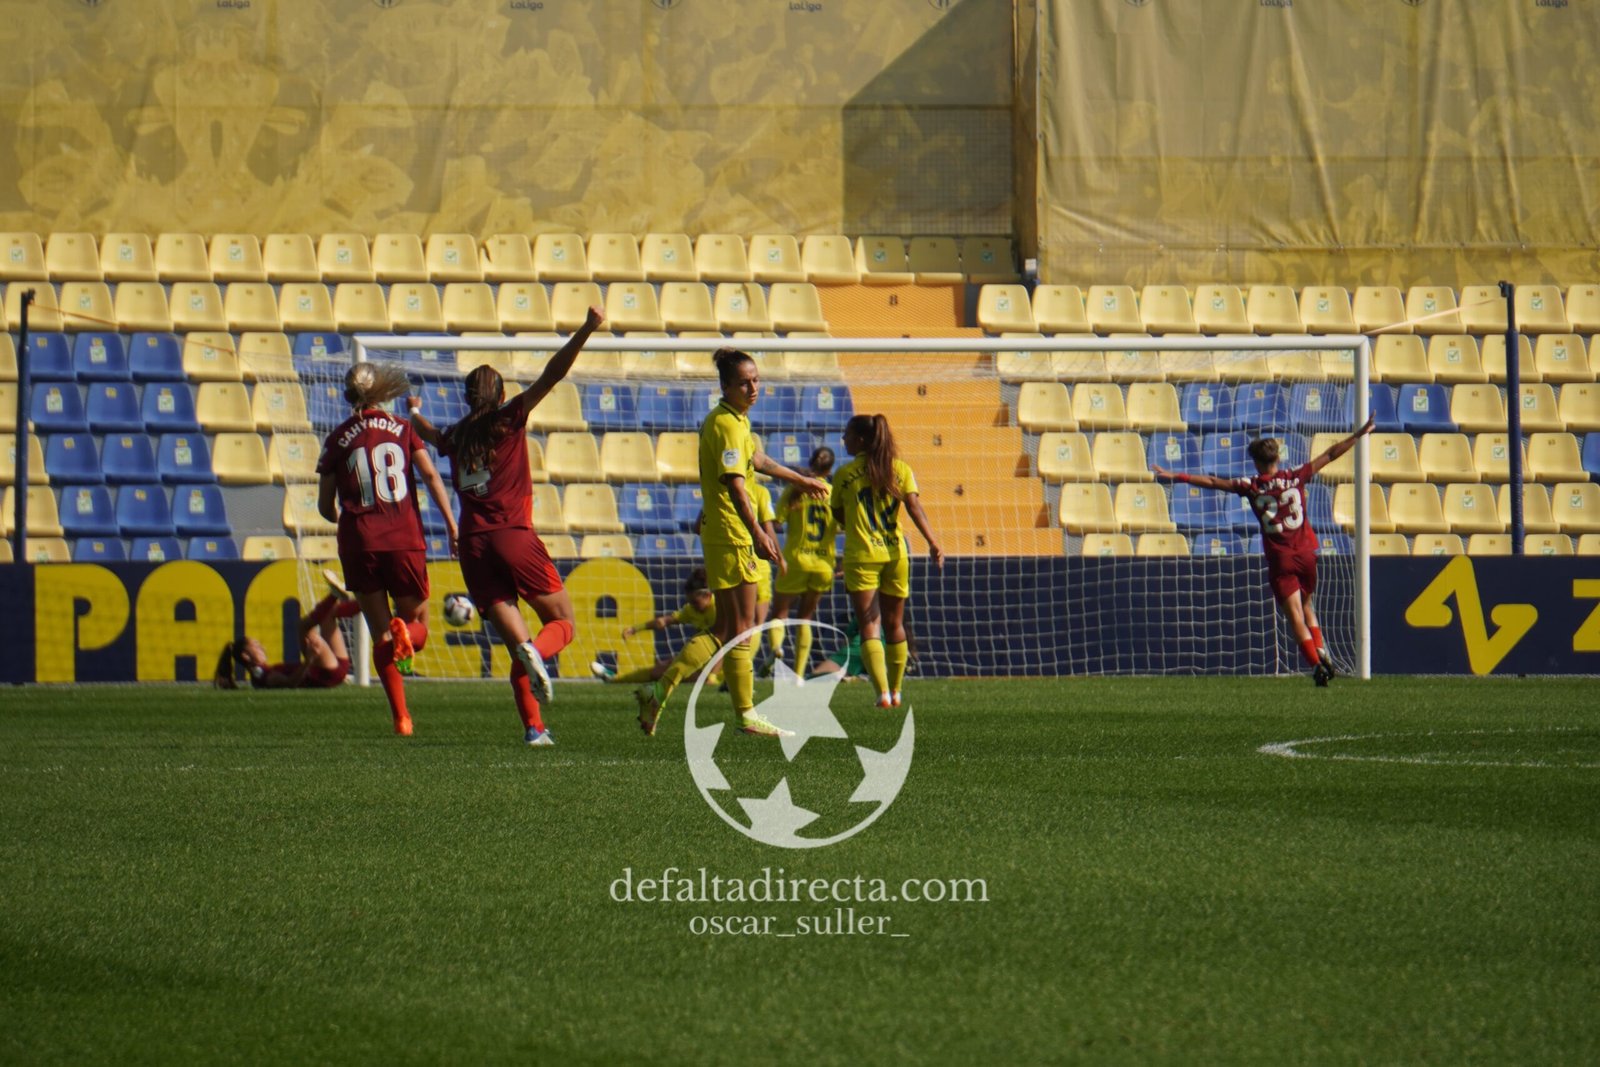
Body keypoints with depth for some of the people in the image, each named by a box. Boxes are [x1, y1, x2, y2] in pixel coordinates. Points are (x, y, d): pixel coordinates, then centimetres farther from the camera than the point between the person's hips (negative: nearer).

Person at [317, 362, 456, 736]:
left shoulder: (339, 439, 4)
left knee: (381, 634, 7)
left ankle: (401, 717, -4)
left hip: (359, 541, 0)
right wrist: (451, 524, -3)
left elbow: (326, 505, 7)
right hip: (404, 539, 0)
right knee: (417, 625, 14)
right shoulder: (403, 429, 6)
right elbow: (430, 475, -4)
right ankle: (404, 630, -25)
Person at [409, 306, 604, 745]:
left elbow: (429, 434, 43)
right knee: (561, 623, 8)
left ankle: (533, 726, -12)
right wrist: (586, 330, -9)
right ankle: (537, 653, -29)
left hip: (473, 546, 4)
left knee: (517, 641, 6)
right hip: (514, 537, -4)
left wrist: (415, 413, 65)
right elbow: (552, 375, -6)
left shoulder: (456, 436, 18)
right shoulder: (509, 419, 5)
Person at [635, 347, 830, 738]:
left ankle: (659, 693, 9)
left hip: (721, 534, 10)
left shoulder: (737, 420, 16)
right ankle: (747, 714, 0)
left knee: (727, 631, 11)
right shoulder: (727, 424, -15)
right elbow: (735, 484, -24)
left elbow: (756, 460, 36)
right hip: (731, 535, -10)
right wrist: (757, 533, -32)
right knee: (740, 629, -4)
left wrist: (800, 480, 50)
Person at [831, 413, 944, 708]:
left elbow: (839, 516, 7)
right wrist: (933, 542, -13)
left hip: (860, 556, -3)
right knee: (894, 625, 16)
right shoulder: (900, 469, 4)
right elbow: (914, 506, -7)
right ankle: (895, 691, 23)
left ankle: (883, 693, -20)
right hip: (895, 554, 3)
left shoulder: (845, 475, 0)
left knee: (869, 627, -5)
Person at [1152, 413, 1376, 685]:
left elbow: (1212, 482, -3)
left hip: (1280, 560, -3)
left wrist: (1176, 477, 2)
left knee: (1295, 615, -2)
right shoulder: (1296, 477, 1)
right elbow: (1330, 455, 6)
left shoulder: (1251, 487, -4)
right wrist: (1359, 435, 13)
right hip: (1305, 554, 3)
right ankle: (1321, 651, 7)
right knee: (1306, 605, 22)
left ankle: (1316, 663, -13)